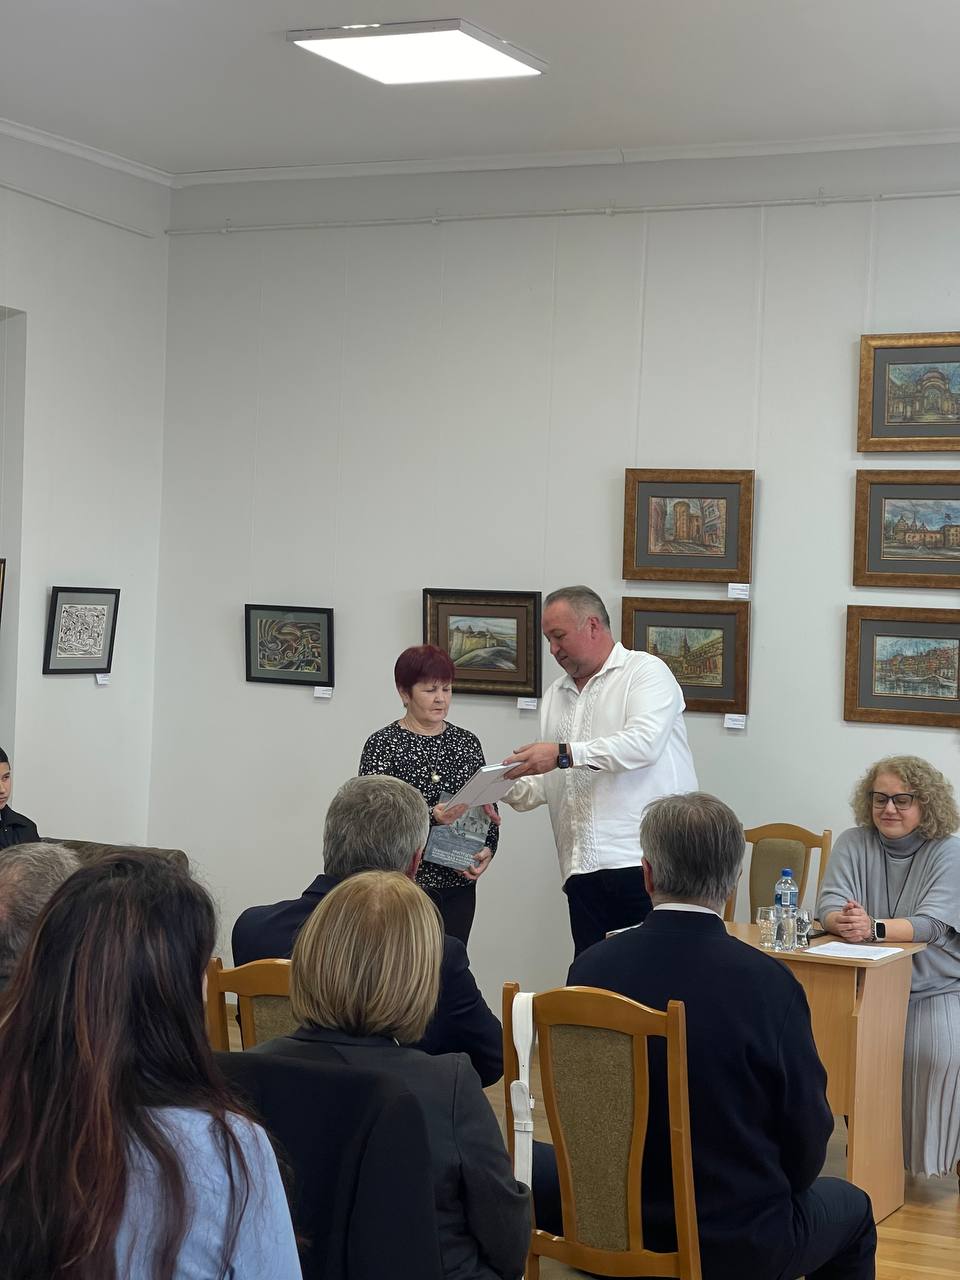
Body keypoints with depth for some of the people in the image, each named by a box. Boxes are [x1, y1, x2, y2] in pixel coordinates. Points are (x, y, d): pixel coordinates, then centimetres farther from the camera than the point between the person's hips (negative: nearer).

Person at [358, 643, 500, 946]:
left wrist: (488, 850, -5)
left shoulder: (467, 743, 11)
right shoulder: (382, 745, -4)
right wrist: (431, 817, -25)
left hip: (458, 886, 4)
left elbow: (489, 808, 14)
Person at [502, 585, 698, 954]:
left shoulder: (646, 671, 0)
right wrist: (506, 787, 0)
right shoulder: (555, 696, 21)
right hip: (585, 871, 6)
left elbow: (643, 743, -18)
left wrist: (565, 754, -20)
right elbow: (546, 785, 20)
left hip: (649, 861, -6)